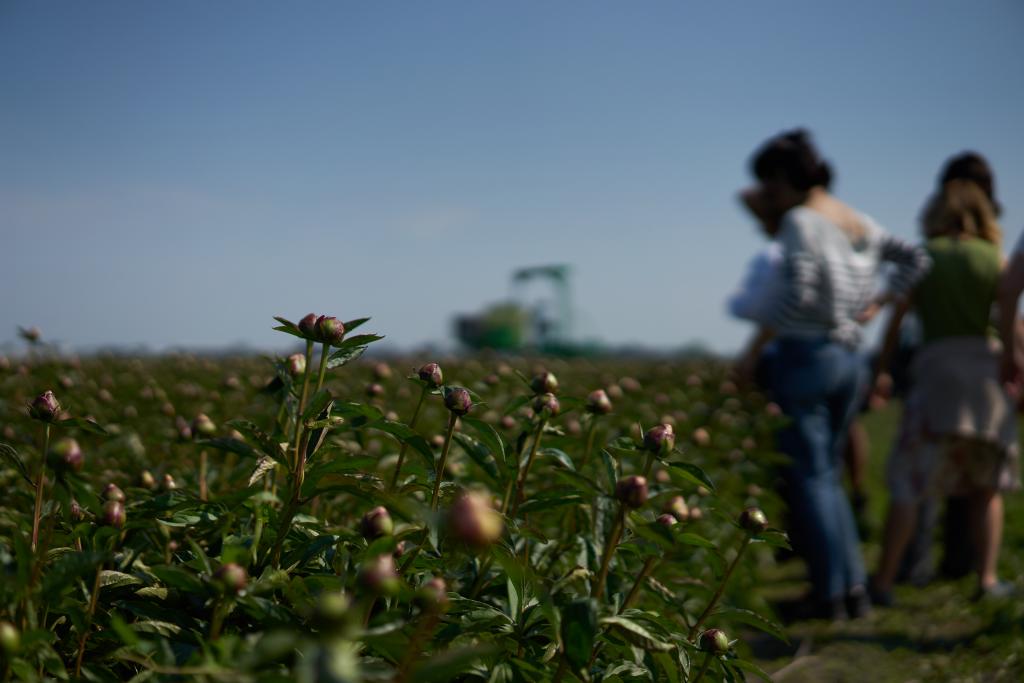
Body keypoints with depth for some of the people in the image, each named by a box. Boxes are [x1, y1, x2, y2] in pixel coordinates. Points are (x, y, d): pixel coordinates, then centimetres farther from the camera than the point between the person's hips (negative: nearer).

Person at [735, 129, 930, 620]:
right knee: (826, 474, 17)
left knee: (808, 477, 1)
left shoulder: (800, 221, -11)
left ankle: (829, 594, 4)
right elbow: (916, 258, 16)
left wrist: (753, 350, -17)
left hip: (804, 355, -8)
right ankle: (855, 588, 14)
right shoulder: (860, 223, 13)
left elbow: (799, 292, -23)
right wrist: (877, 303, 12)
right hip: (849, 360, 8)